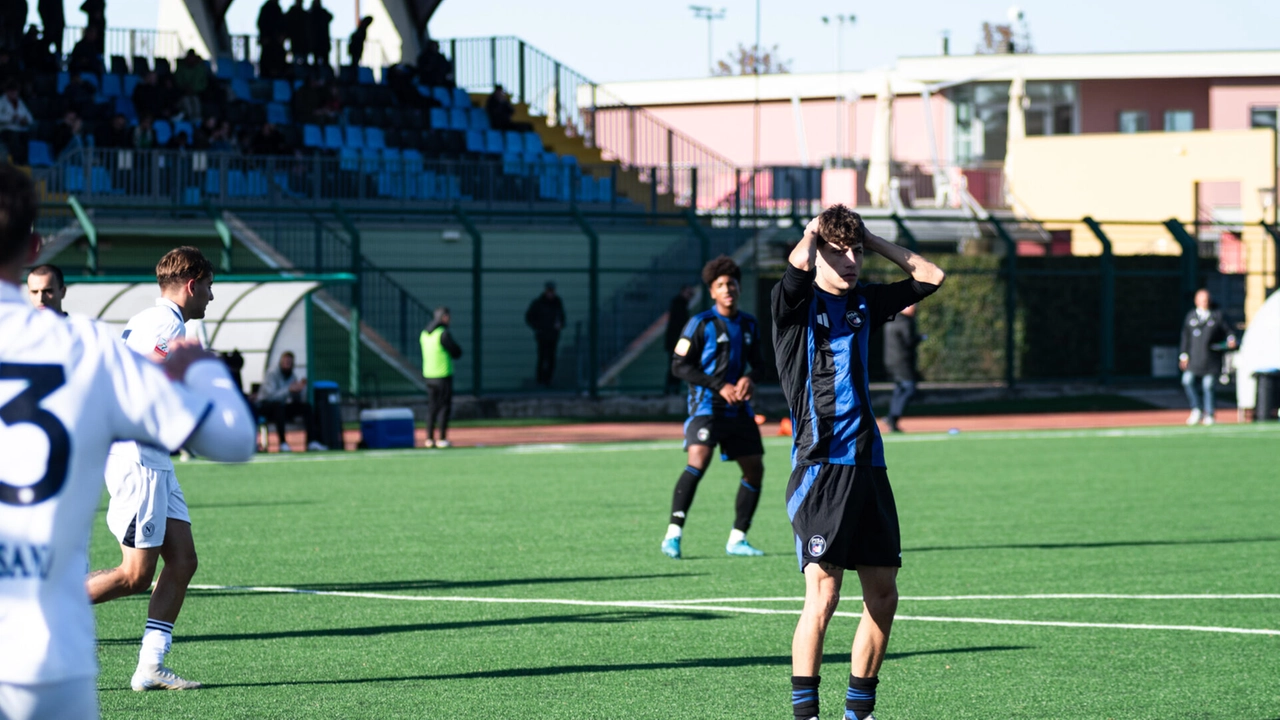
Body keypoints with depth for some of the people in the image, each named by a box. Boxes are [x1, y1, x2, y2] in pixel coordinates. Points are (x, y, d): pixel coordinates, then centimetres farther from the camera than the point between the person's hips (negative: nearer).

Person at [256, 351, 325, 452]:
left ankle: (311, 441, -15)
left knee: (306, 406, -11)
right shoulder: (272, 373, -16)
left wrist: (300, 388, -17)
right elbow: (271, 395, -30)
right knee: (279, 405, -39)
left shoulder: (291, 375, 4)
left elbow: (297, 399, 3)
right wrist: (289, 390, -36)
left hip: (282, 408, 7)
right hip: (265, 406, -7)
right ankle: (283, 443, -39)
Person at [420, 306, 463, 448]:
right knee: (444, 406, 0)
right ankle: (442, 439, -2)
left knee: (431, 406, 12)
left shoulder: (424, 334, 9)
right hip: (443, 375, -7)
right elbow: (457, 352, -9)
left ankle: (429, 438, 11)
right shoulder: (443, 334, -14)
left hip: (428, 375, 7)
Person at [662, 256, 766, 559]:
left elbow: (757, 362, 22)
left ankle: (737, 539, 18)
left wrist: (750, 380, -2)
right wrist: (719, 386, -14)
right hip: (707, 406, -6)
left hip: (739, 409, 6)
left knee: (754, 469, 5)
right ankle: (673, 534, -25)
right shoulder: (701, 324, -6)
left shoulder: (749, 325, 11)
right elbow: (679, 365, -8)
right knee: (698, 462, -24)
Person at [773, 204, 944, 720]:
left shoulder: (864, 303, 14)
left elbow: (930, 276, 19)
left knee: (883, 597, 8)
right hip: (820, 468, -7)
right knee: (822, 595, -13)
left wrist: (871, 240, 13)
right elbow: (799, 266, -24)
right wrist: (814, 231, -3)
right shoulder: (795, 303, -3)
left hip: (868, 465, 7)